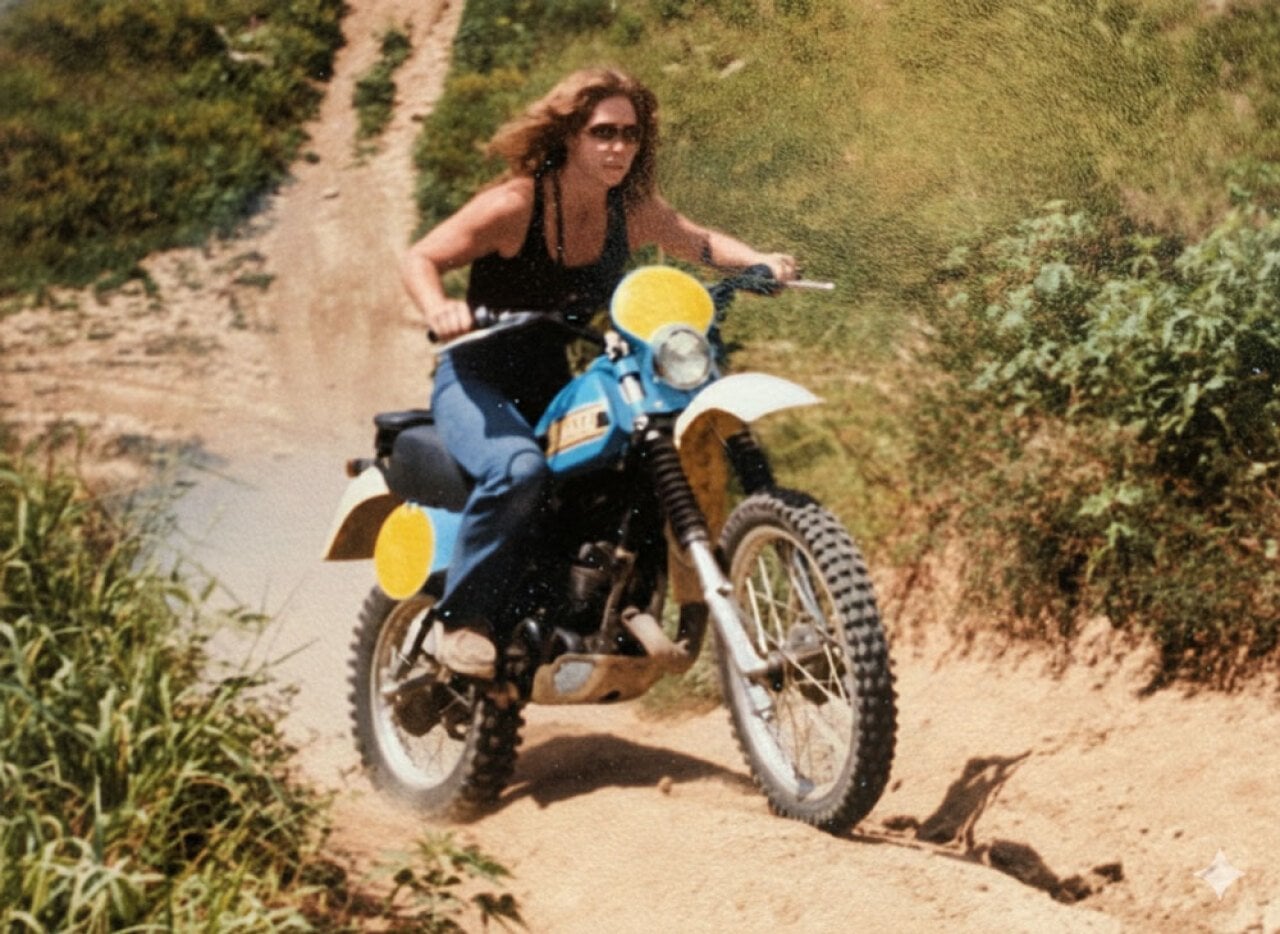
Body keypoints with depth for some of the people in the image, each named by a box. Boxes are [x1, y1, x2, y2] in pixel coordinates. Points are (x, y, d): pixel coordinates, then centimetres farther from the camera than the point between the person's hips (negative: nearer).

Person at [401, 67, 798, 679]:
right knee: (518, 470, -37)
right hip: (476, 381, -6)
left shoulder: (632, 210, 1)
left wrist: (759, 262, -2)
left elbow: (699, 242, 18)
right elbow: (420, 259, -17)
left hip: (556, 388, 6)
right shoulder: (515, 205, -16)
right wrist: (438, 309, -39)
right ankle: (459, 622, -24)